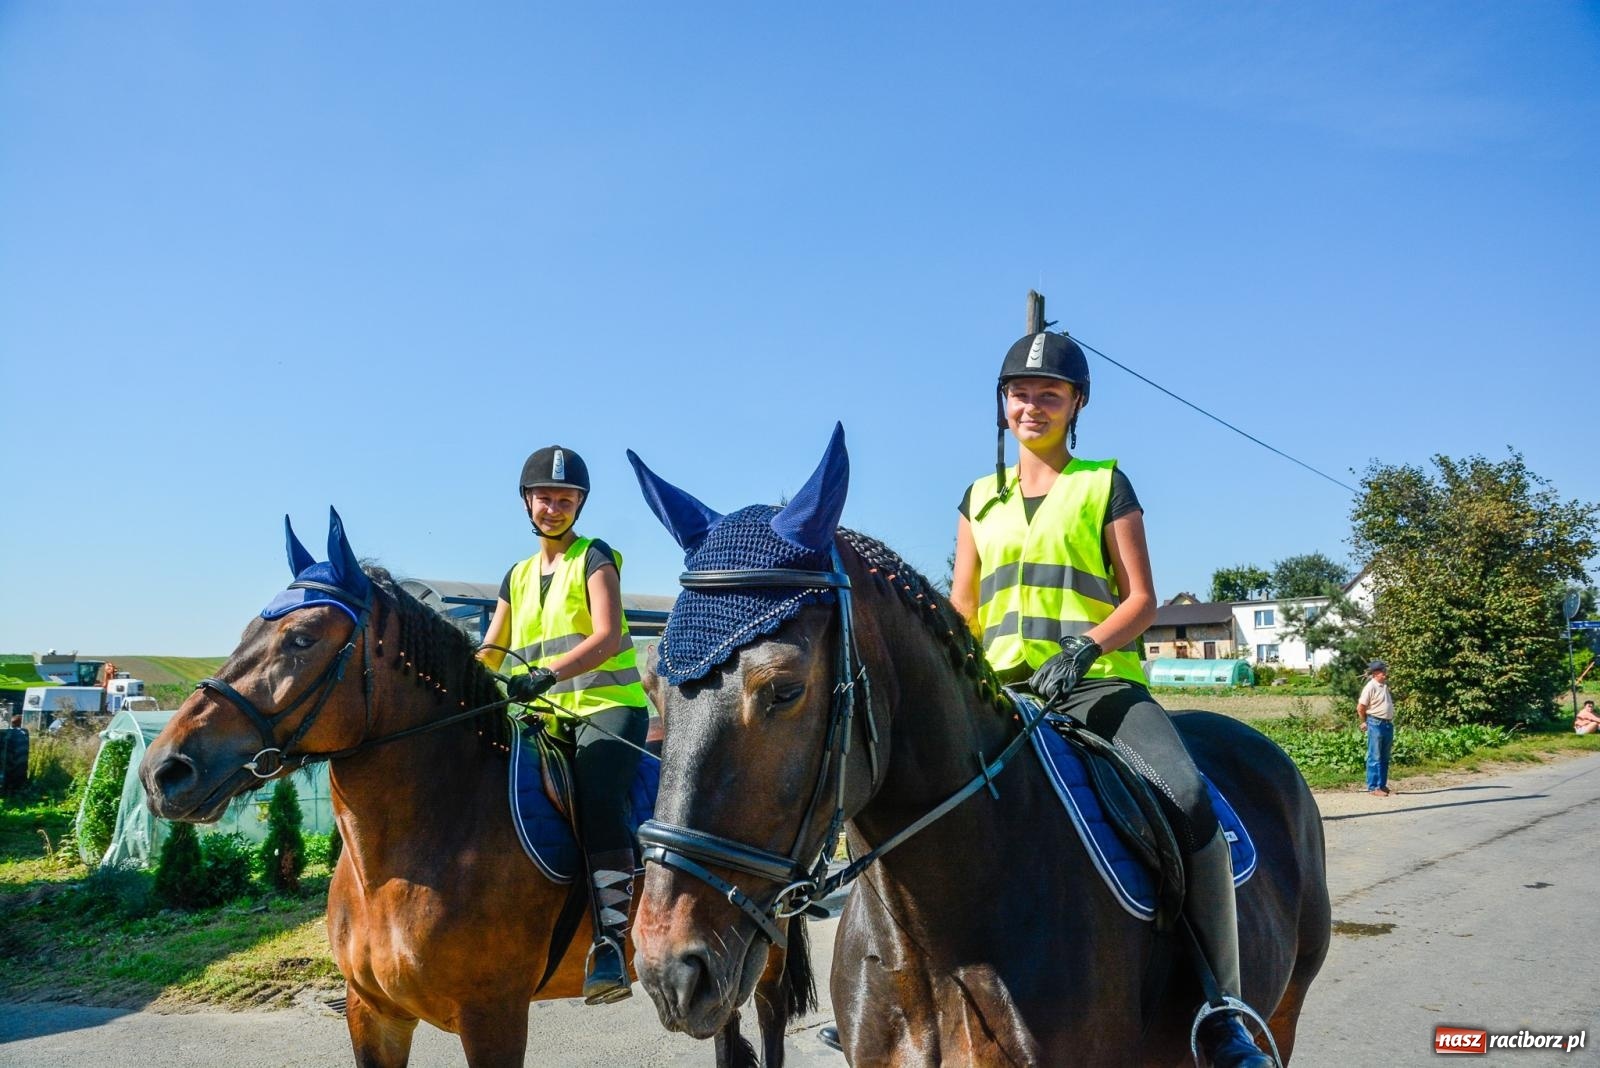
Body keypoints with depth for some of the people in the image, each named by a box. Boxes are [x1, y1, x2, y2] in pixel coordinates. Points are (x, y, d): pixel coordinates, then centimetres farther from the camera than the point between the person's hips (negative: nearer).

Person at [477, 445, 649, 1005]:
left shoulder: (595, 558, 0)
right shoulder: (518, 577, 20)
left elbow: (608, 635, -15)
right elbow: (489, 654, 23)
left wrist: (545, 674, -29)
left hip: (609, 706, -7)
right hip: (546, 717, 7)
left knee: (596, 795, -32)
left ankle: (609, 943, -33)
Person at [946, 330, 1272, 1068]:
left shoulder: (1106, 484, 8)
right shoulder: (981, 498, 18)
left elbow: (1141, 600, 0)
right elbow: (961, 607, 17)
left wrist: (1081, 648, -18)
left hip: (1098, 682, -3)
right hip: (1004, 688, 4)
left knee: (1187, 799, -29)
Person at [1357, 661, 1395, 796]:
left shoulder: (1385, 685, 10)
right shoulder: (1370, 687, -15)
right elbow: (1360, 707, -12)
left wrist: (1390, 721, 17)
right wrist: (1364, 722, 1)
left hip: (1388, 724, 8)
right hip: (1376, 725, -8)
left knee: (1385, 758, 13)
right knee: (1375, 758, -4)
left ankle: (1382, 785, 22)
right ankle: (1373, 787, -1)